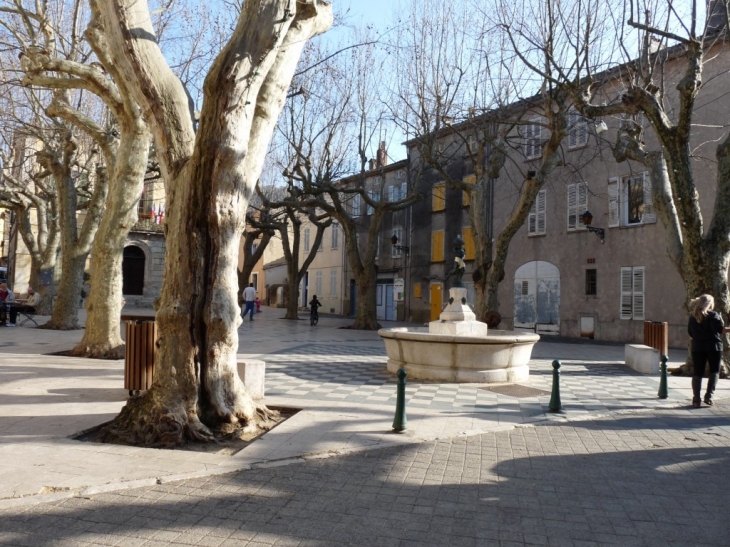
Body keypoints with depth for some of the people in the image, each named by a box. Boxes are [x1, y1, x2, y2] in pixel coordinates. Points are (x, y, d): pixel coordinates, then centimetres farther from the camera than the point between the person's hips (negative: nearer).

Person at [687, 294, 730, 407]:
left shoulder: (693, 317, 8)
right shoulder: (713, 315, -7)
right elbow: (719, 329, -19)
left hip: (697, 348, 4)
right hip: (713, 347, -4)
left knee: (697, 373, 4)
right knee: (714, 371, 9)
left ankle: (696, 399, 0)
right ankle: (709, 395, -3)